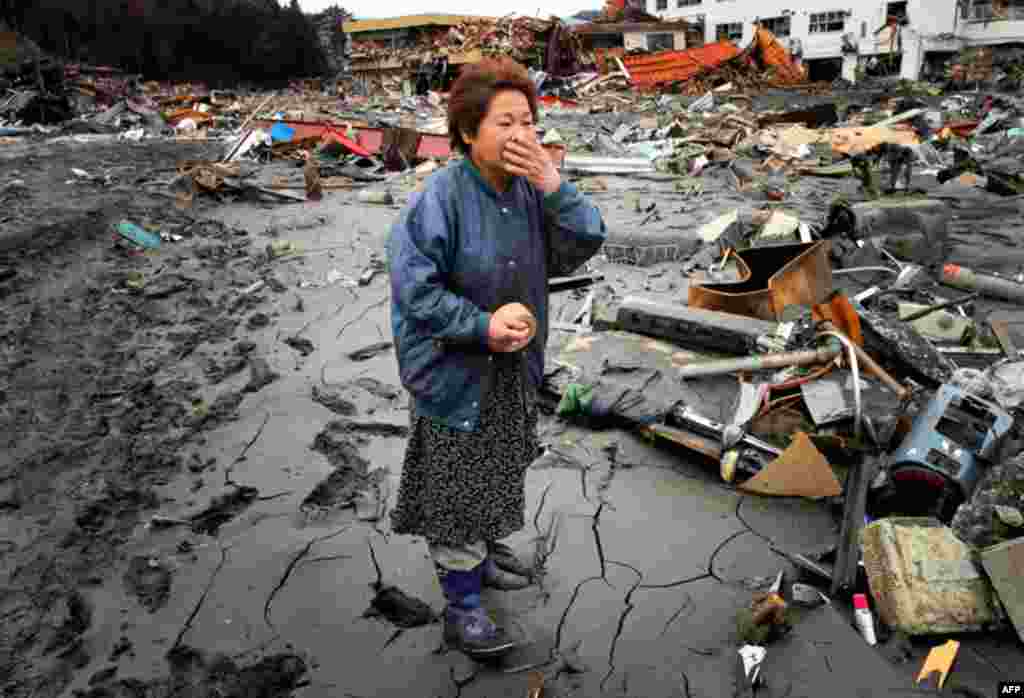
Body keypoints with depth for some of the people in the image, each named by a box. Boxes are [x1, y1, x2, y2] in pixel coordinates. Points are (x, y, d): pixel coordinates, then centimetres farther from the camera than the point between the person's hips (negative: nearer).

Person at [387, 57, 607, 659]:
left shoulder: (531, 189, -4)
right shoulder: (441, 197, -23)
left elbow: (585, 243, -12)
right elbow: (414, 286, -22)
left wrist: (552, 184, -24)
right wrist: (483, 325, -26)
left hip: (515, 363, 7)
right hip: (454, 367, -6)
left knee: (500, 468, 25)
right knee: (457, 485, 6)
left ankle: (486, 551, 50)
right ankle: (462, 606, 24)